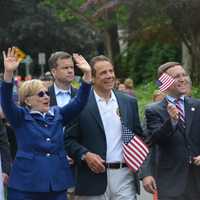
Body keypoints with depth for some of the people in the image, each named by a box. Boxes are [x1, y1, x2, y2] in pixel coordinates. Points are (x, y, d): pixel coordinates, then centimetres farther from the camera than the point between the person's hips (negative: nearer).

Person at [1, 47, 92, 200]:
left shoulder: (57, 114, 12)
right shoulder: (20, 117, 0)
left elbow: (79, 102, 5)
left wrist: (87, 74, -8)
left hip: (57, 184, 4)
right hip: (26, 187, -4)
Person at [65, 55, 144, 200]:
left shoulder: (129, 102, 11)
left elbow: (138, 135, 17)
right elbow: (69, 139, -1)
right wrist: (85, 155, -15)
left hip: (125, 176, 3)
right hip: (94, 177, -3)